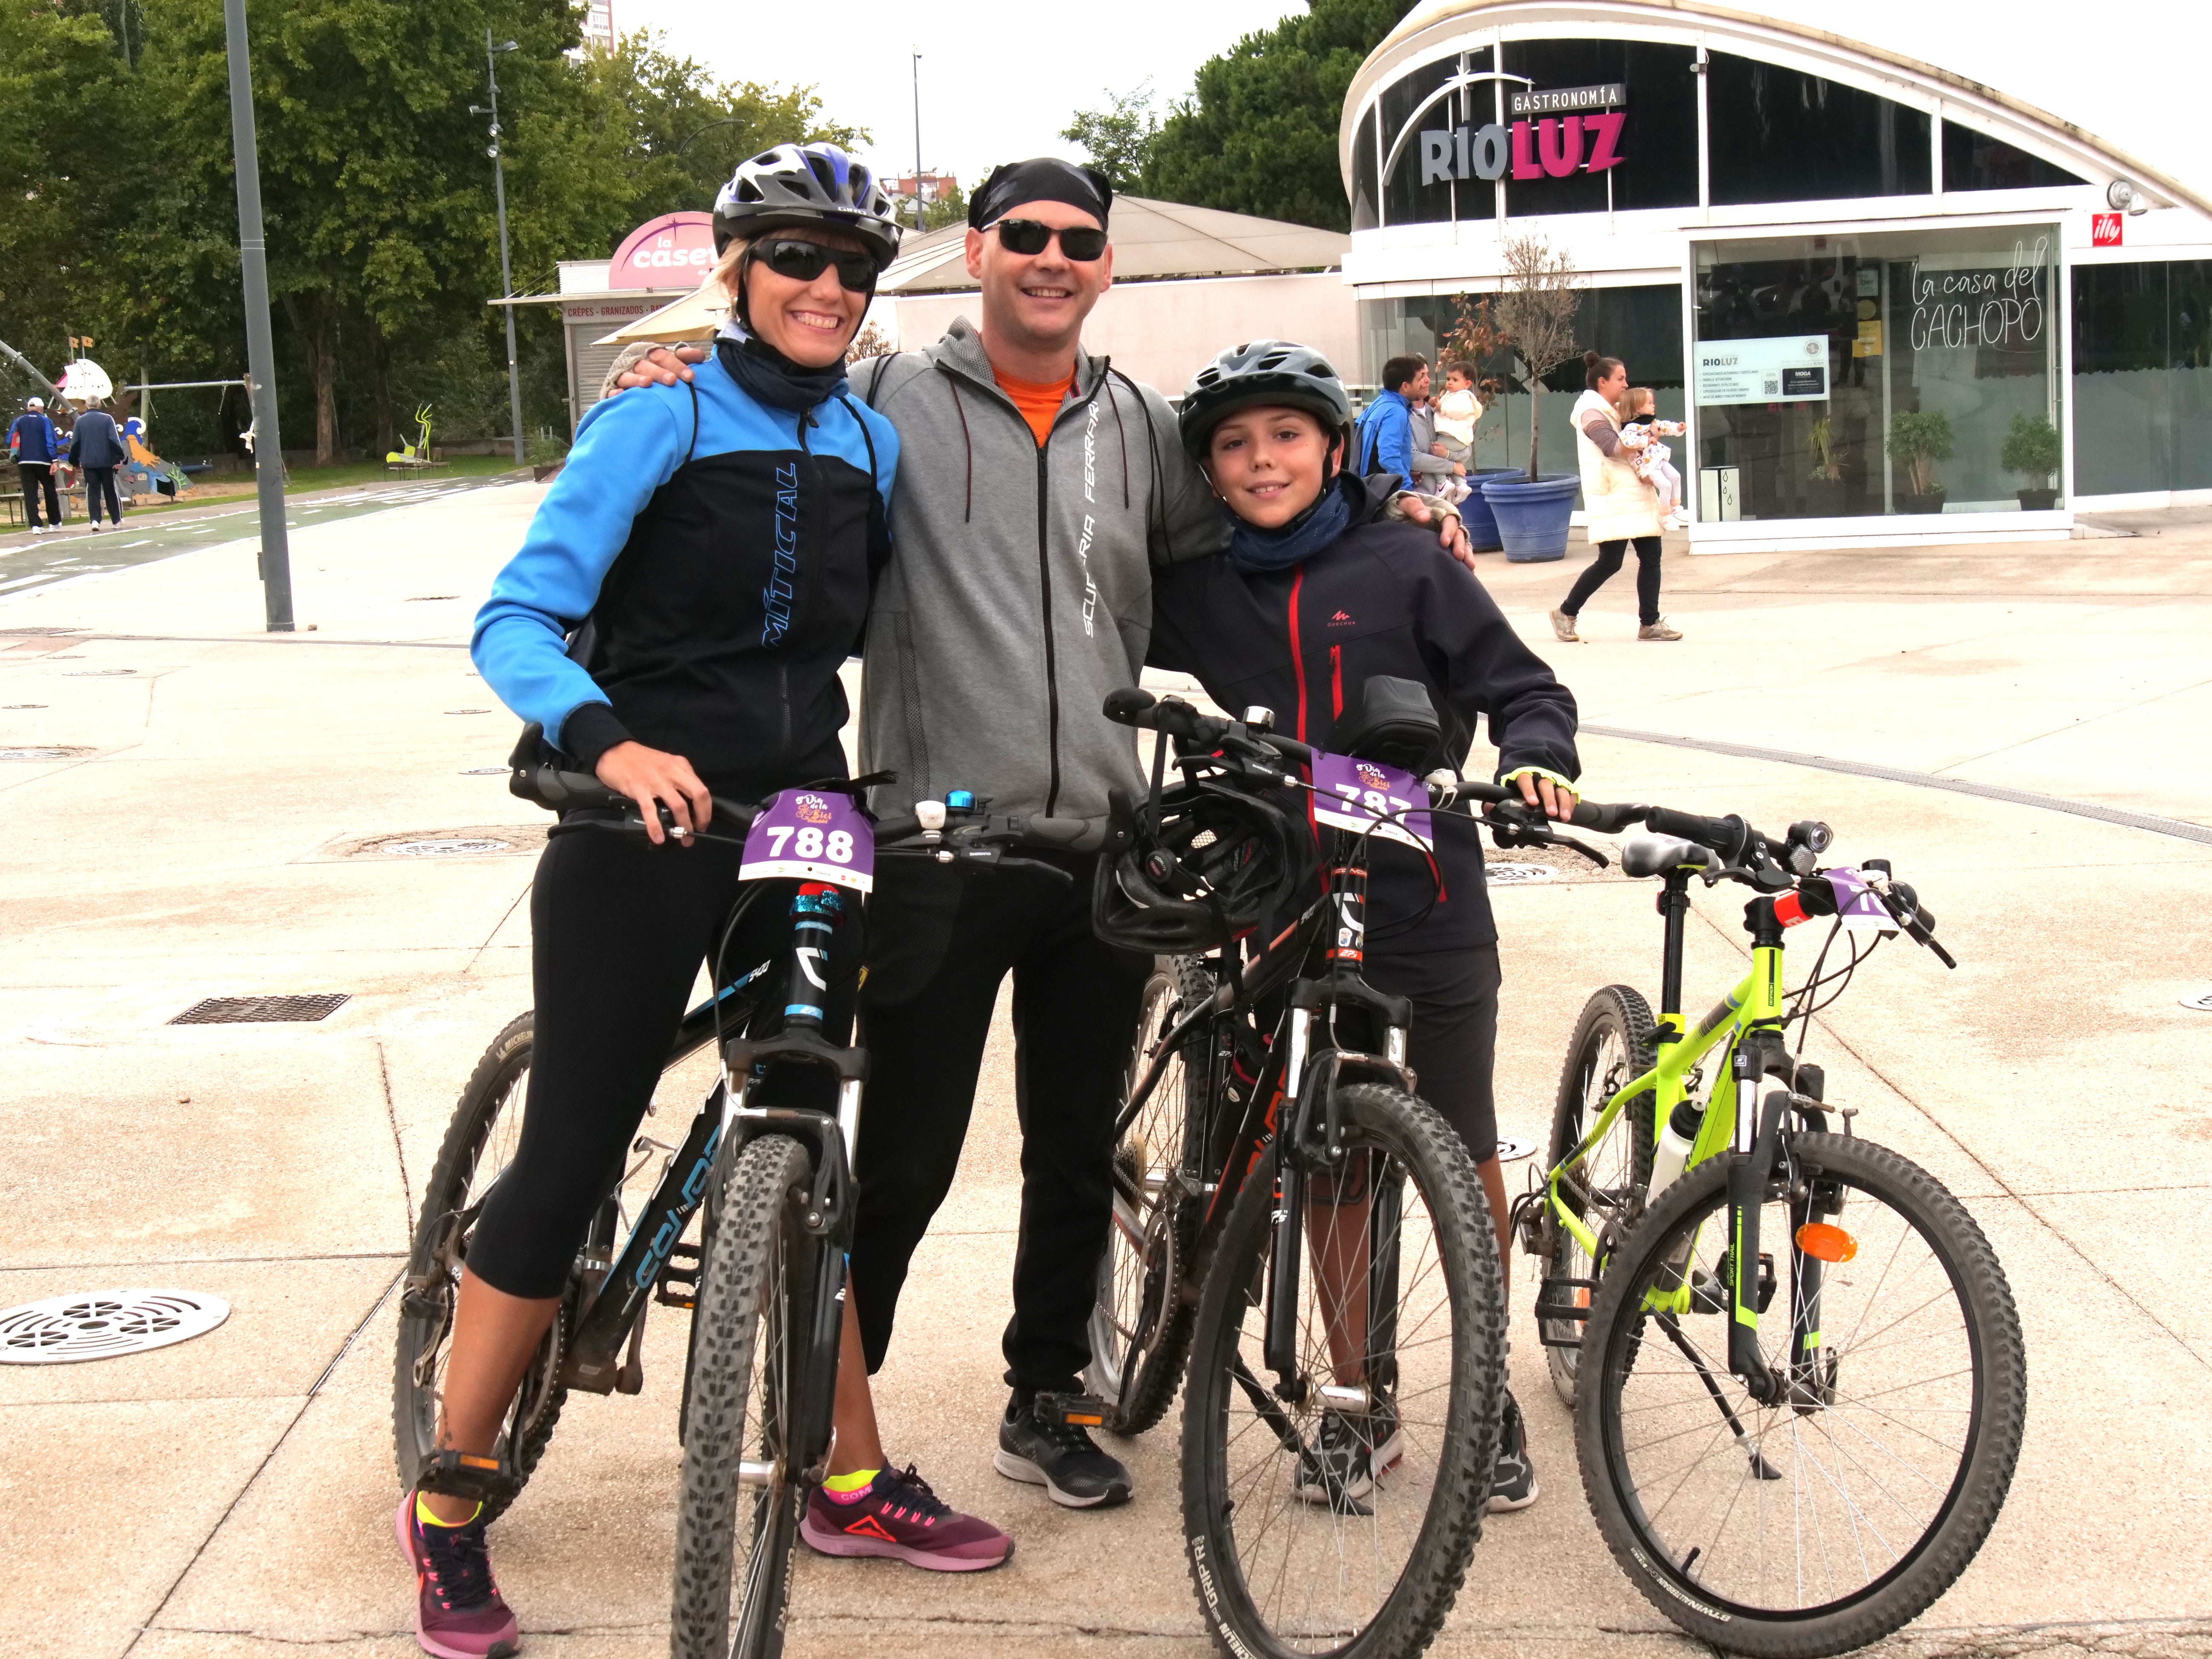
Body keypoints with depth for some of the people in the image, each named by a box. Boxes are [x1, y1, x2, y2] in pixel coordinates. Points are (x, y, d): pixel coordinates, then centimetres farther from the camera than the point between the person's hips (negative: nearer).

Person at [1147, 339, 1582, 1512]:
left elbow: (1521, 686, -1)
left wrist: (1533, 757, -19)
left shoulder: (1407, 567, -3)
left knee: (1465, 1166, 6)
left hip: (1426, 916, -2)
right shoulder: (1198, 596, 6)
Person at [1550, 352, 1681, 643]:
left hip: (1636, 495, 9)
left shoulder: (1616, 412, 22)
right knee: (1610, 562, -10)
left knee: (1650, 556, 2)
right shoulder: (1592, 412, -7)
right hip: (1613, 500, -9)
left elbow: (1631, 445, 21)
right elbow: (1613, 447, -22)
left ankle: (1650, 623, 4)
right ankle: (1566, 614, 4)